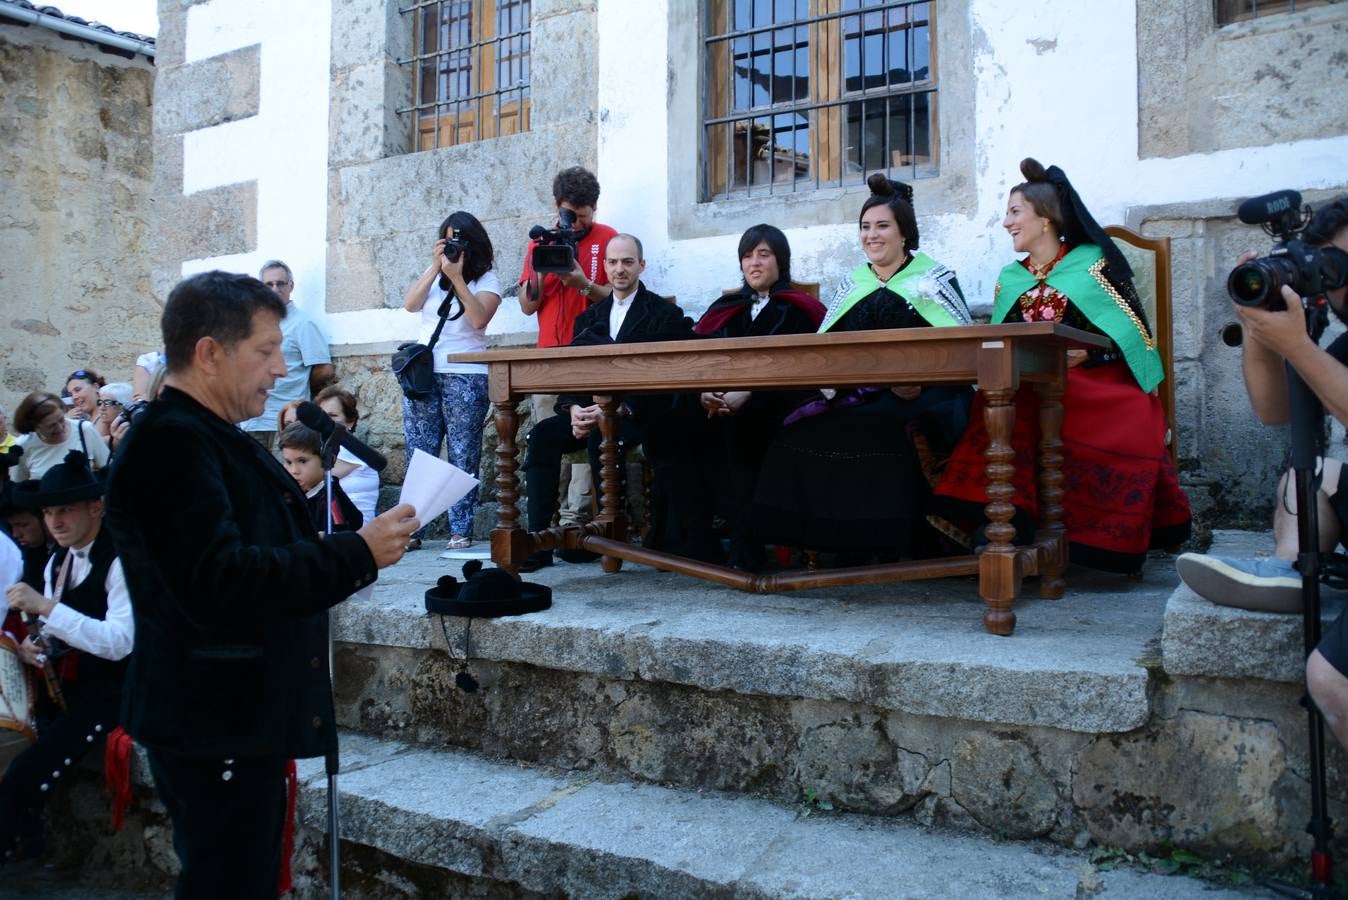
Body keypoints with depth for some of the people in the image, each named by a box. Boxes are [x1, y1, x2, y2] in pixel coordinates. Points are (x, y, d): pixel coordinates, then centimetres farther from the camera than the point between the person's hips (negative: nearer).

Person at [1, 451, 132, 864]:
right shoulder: (56, 563, 11)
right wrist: (35, 647, -4)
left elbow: (119, 642, -27)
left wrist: (45, 606, -30)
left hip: (107, 693, -8)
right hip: (61, 688, 8)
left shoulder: (120, 560, -16)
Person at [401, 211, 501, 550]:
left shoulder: (486, 279, 4)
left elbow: (479, 319, -12)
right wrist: (435, 267, -5)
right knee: (419, 455, 2)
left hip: (466, 376, -4)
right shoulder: (433, 276, 17)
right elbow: (410, 304, 0)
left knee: (463, 456, -3)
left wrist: (456, 277, -14)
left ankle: (461, 531, 1)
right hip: (423, 373, 4)